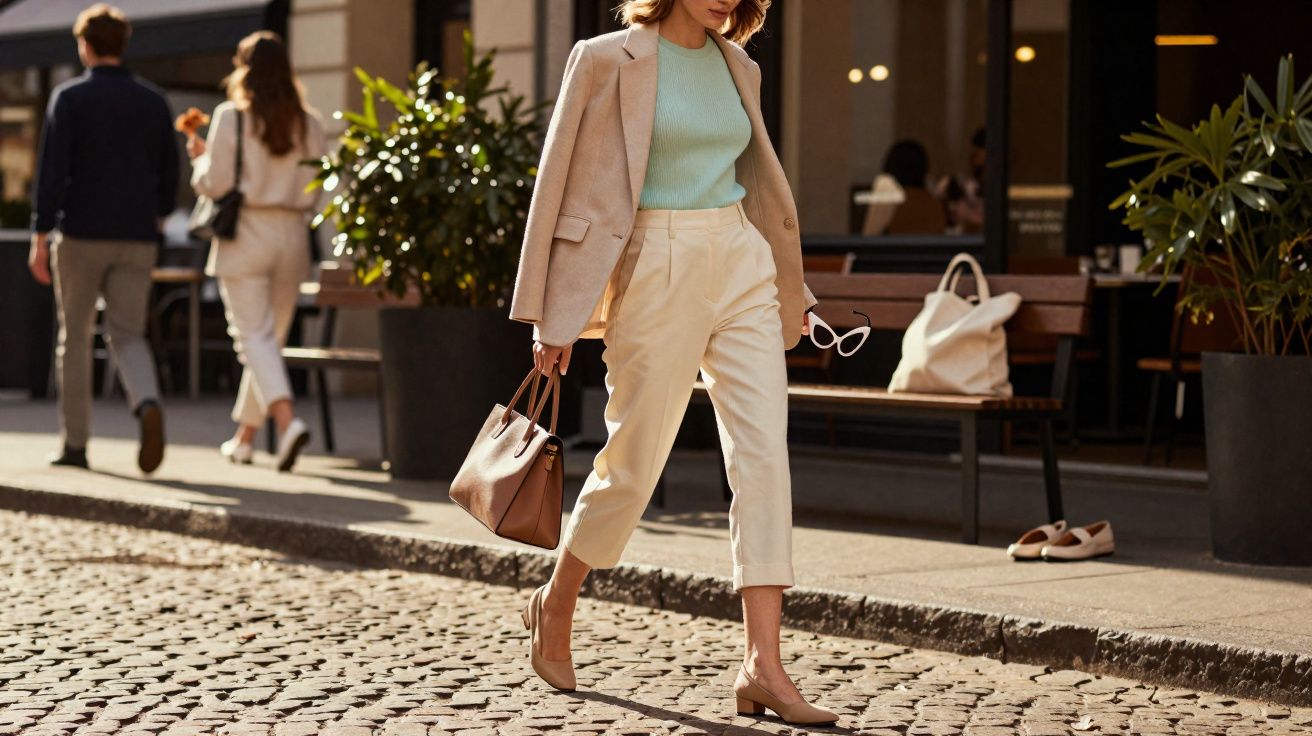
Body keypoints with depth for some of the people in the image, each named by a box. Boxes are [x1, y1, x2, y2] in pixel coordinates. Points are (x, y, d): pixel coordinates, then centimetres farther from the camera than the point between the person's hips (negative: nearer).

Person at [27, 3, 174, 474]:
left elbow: (52, 171, -11)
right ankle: (147, 405, -25)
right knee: (127, 335, 5)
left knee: (75, 339, 10)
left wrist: (39, 237, -9)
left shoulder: (69, 97, -5)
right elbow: (169, 175, 11)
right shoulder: (153, 101, 7)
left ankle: (75, 444, 13)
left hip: (81, 236, -2)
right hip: (137, 240, 3)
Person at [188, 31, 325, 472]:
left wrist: (199, 158, 11)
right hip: (293, 237, 4)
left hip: (245, 236, -4)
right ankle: (245, 436, 22)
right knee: (271, 337, 14)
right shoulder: (309, 124, 5)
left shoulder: (232, 118, -6)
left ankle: (287, 420, -27)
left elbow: (215, 184, -8)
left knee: (255, 336, -5)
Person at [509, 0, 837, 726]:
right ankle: (555, 604, 30)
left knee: (765, 454, -7)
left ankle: (763, 666, -9)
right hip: (657, 271, -5)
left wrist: (789, 286, 22)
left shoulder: (737, 66, 11)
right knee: (634, 462, 3)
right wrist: (553, 315, -6)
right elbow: (562, 181, -4)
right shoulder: (607, 60, -6)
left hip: (740, 265, 5)